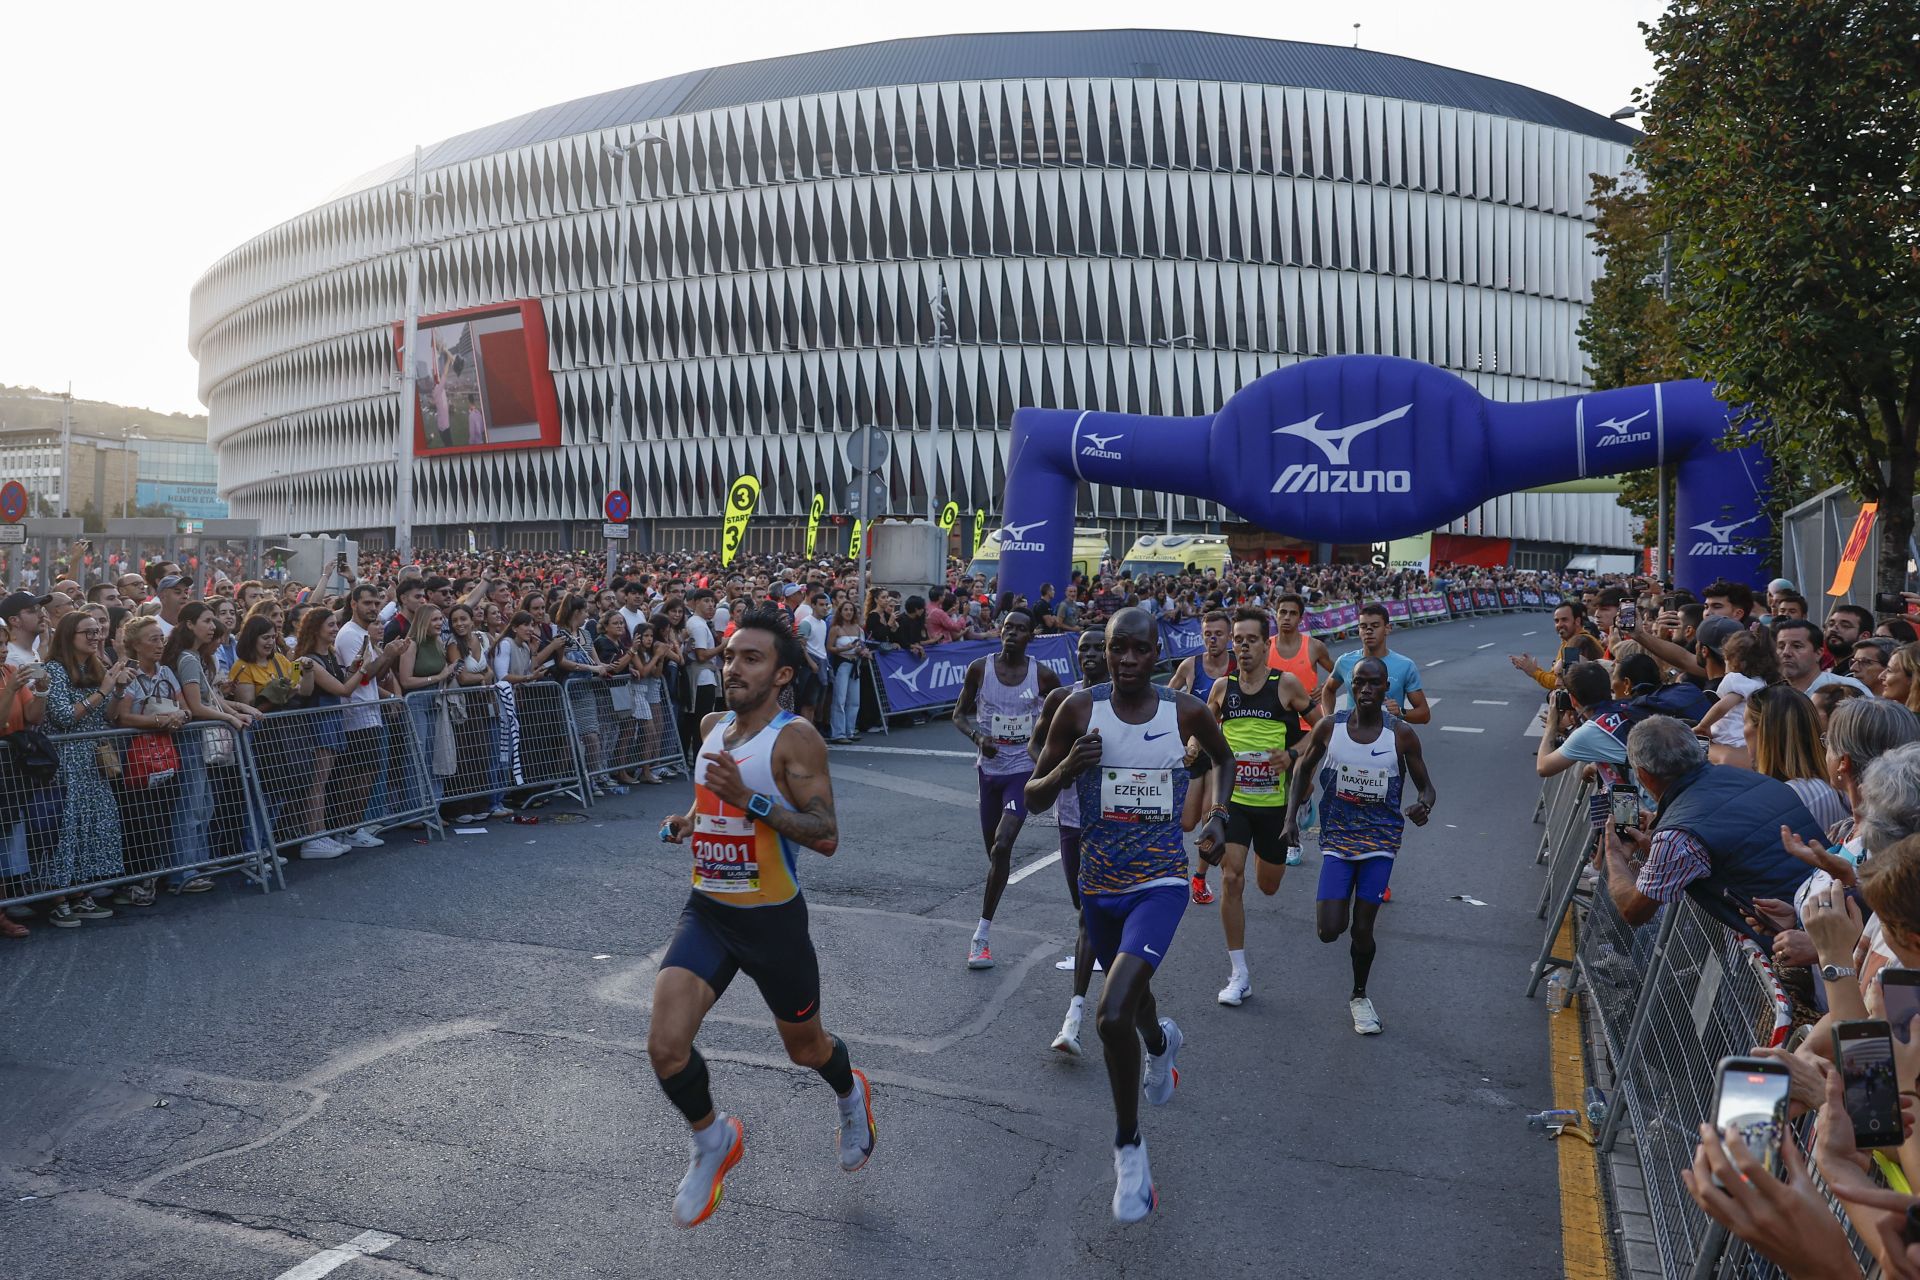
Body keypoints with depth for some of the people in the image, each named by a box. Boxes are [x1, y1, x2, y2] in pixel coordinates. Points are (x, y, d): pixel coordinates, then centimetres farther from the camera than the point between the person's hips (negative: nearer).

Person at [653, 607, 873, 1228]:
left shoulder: (795, 738, -17)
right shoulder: (711, 726, 4)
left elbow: (827, 837, -23)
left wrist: (751, 802, -32)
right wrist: (689, 821, 2)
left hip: (773, 919, -4)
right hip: (707, 912, 5)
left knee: (805, 1046, 16)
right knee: (666, 1046, -12)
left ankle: (851, 1095, 52)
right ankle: (713, 1139, 17)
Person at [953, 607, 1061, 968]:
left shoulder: (1043, 675, -6)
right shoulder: (979, 669, -4)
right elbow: (960, 714, 4)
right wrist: (978, 736, -16)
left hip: (1023, 770, -2)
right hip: (989, 768, 3)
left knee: (1001, 847, -16)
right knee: (994, 848, 11)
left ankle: (981, 935, -10)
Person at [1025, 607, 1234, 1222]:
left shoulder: (1187, 710, -8)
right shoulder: (1080, 709, -9)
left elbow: (1224, 759, 15)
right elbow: (1034, 797, -3)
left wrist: (1217, 814, -1)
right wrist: (1067, 767, -23)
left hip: (1160, 882, -3)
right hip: (1099, 885, 3)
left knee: (1112, 1017, -21)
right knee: (1129, 993, 25)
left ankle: (1128, 1145, 3)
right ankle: (1161, 1041, 64)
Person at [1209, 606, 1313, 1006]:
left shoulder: (1286, 685, -8)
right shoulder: (1222, 687, 0)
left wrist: (1294, 753, -15)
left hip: (1274, 801, -1)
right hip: (1232, 798, 1)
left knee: (1269, 886, 13)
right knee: (1231, 880, -11)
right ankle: (1239, 975, -3)